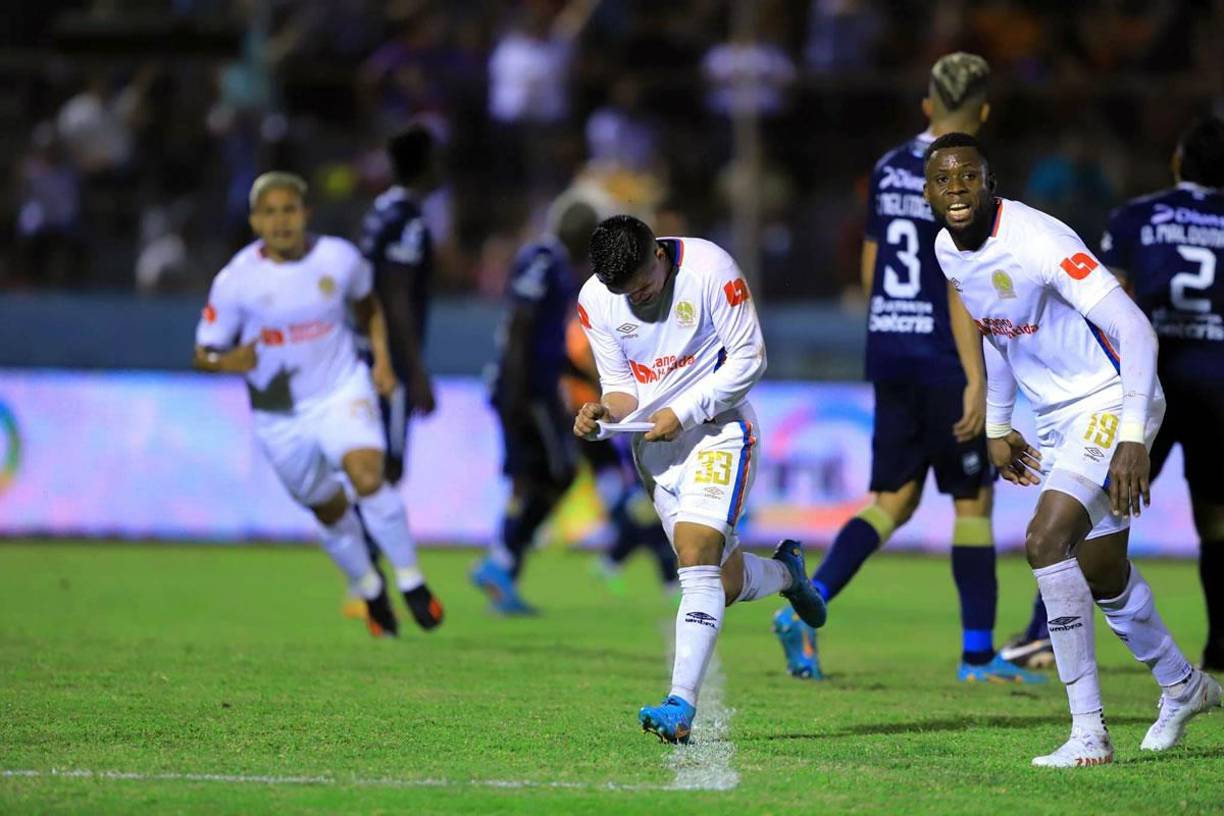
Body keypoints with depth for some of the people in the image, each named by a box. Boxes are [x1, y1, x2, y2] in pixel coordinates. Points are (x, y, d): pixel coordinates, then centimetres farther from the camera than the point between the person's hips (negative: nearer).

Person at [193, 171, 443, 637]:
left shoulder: (340, 259, -9)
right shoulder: (236, 280, -14)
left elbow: (368, 307, 14)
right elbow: (204, 354, -6)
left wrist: (382, 360, 1)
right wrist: (229, 362, -29)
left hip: (342, 392, -1)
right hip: (280, 415, 1)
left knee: (367, 477, -26)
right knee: (330, 511, 12)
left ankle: (410, 580, -9)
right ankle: (369, 590, 39)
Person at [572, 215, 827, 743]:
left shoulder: (709, 270, -16)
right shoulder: (595, 300, -3)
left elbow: (749, 359, -12)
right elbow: (621, 385, 5)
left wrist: (682, 413, -19)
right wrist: (603, 414, -18)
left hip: (718, 427, -5)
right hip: (653, 442, 5)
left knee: (697, 557, -21)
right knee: (724, 583, 4)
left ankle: (682, 705, -26)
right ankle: (786, 572, 40)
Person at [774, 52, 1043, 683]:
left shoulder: (888, 170, 9)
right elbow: (960, 288, -17)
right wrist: (976, 380, -16)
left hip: (888, 351, 7)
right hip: (942, 360, -7)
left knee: (894, 500, 10)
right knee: (973, 500, 5)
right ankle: (978, 655, 10)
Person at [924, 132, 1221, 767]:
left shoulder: (1035, 240, -26)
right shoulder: (947, 251, 0)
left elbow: (1133, 329, -29)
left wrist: (1133, 439, -36)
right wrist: (997, 427, 20)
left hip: (1110, 402, -9)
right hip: (1057, 418, 9)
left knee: (1047, 540, -24)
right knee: (1101, 573, 16)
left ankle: (1089, 733, -20)